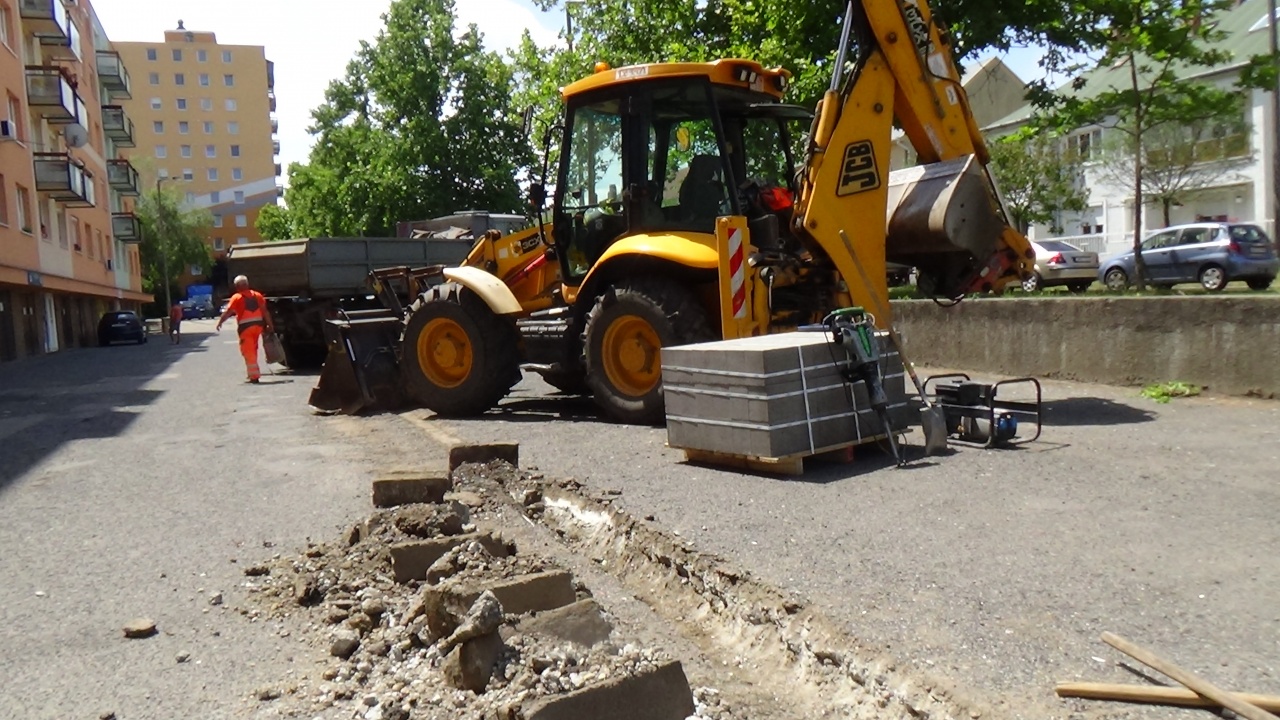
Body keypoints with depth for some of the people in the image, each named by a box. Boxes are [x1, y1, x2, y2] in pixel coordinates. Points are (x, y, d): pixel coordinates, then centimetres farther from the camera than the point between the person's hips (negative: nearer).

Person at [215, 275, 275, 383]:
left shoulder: (236, 297, -6)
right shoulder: (257, 295, 8)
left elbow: (227, 312, -10)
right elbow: (265, 311, 4)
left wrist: (219, 323, 0)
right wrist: (270, 324, 6)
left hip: (245, 327, -5)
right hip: (258, 325, 5)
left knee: (248, 352, -1)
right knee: (253, 350, 20)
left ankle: (254, 376, -5)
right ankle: (253, 373, 27)